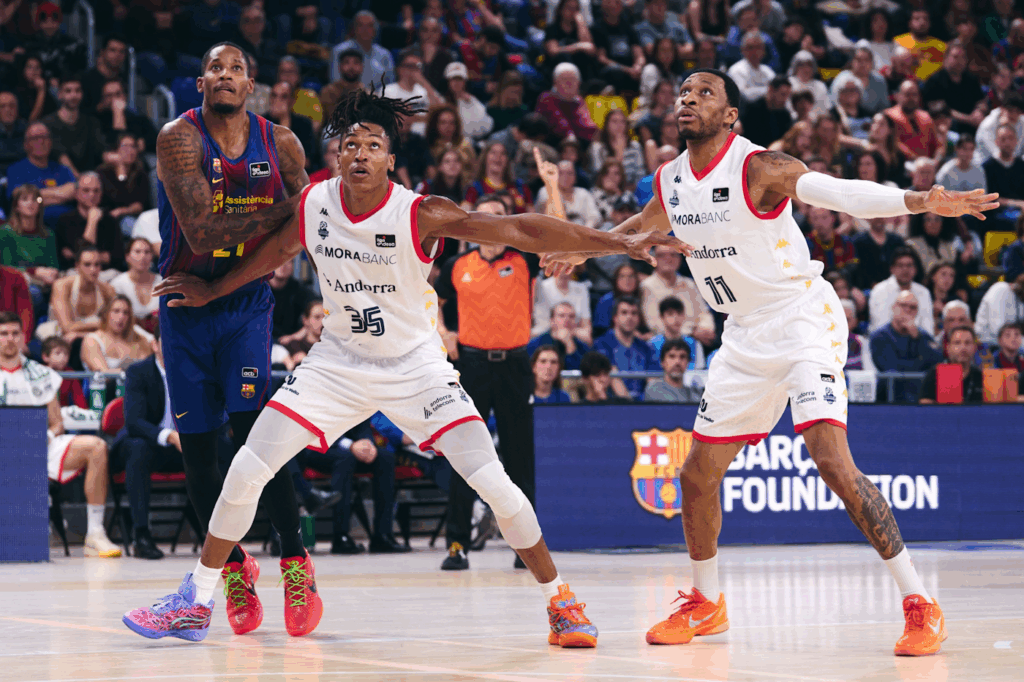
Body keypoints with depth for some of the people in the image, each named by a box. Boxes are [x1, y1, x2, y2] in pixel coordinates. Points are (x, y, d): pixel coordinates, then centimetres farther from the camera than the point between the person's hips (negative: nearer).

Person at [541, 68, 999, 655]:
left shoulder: (758, 167, -17)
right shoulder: (672, 180, 4)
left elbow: (837, 192, -33)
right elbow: (645, 226, 28)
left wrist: (917, 201, -48)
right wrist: (584, 250, 43)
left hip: (803, 318, -7)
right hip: (746, 337, 7)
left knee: (831, 459, -23)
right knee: (699, 474, 9)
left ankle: (920, 604, -18)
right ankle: (706, 604, 31)